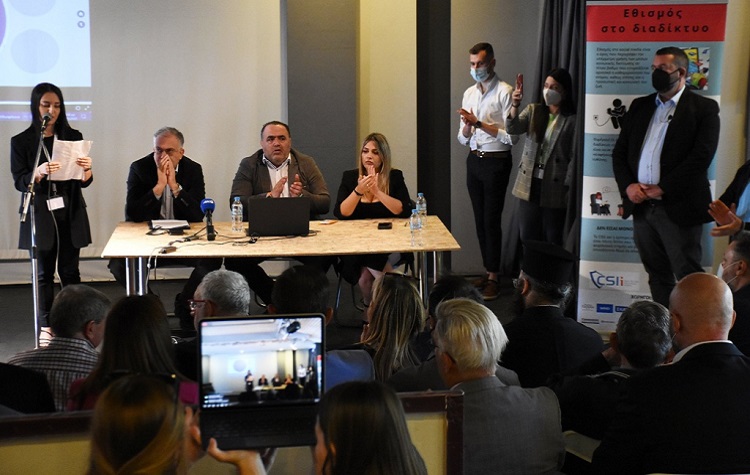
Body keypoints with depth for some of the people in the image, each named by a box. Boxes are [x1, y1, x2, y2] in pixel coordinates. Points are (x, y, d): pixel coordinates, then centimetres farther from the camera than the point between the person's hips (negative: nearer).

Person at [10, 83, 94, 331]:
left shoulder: (73, 137, 4)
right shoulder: (21, 142, -1)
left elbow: (84, 181, 3)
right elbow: (20, 182, -7)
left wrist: (87, 169, -21)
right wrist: (39, 173, -27)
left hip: (70, 213, 1)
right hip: (40, 215, -1)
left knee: (69, 270, 3)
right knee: (44, 272, 4)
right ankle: (46, 326, 11)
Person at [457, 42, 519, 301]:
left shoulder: (504, 92, -10)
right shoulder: (469, 93, 12)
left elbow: (511, 136, -17)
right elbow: (463, 139, 13)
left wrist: (479, 123, -19)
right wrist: (467, 126, -10)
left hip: (496, 162, -7)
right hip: (474, 160, 7)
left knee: (491, 220, -6)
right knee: (480, 219, 11)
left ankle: (493, 277, 1)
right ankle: (489, 269, 21)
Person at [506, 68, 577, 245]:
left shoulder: (572, 120, -6)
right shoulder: (533, 111, 6)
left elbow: (574, 157, -7)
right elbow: (513, 129, -9)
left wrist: (568, 189, -10)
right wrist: (515, 105, -27)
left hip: (554, 188, -4)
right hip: (529, 185, 4)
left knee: (552, 241, 6)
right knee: (527, 238, 7)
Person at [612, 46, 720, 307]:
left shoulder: (704, 108, -2)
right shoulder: (640, 106, 15)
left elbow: (701, 156, -12)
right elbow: (619, 151, 13)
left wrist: (662, 188, -14)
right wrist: (628, 185, -4)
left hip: (678, 208, -6)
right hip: (642, 207, 6)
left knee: (688, 278, -4)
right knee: (657, 276, 12)